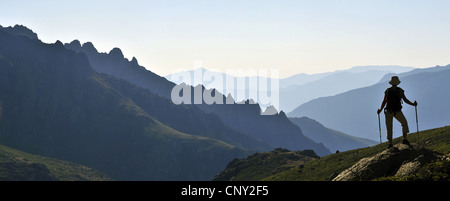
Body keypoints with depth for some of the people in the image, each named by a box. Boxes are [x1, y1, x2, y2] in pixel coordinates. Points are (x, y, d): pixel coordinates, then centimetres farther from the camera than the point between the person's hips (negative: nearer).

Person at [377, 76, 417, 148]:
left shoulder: (387, 91, 0)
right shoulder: (400, 91, -2)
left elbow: (384, 102, -5)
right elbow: (405, 100, -3)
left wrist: (380, 110, 6)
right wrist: (413, 104, 9)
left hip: (388, 112, 1)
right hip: (397, 112, -1)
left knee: (389, 128, 6)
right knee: (404, 123, 20)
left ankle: (390, 143, -1)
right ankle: (404, 139, 11)